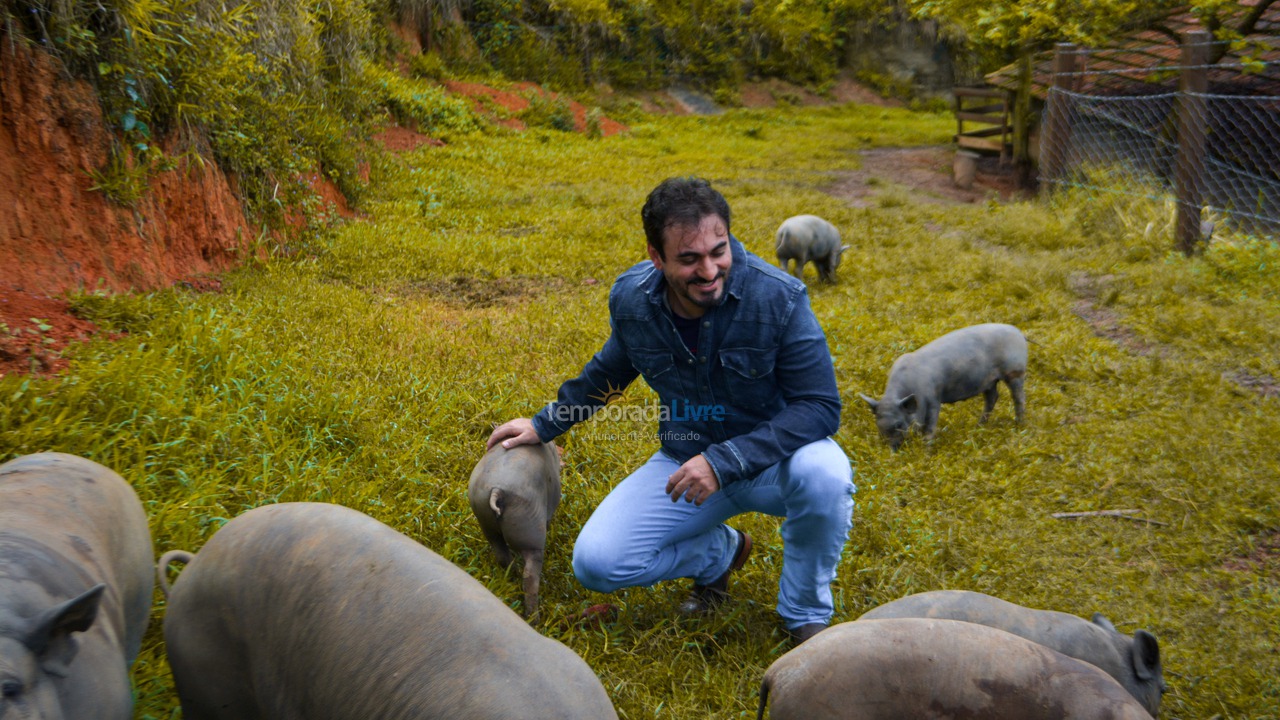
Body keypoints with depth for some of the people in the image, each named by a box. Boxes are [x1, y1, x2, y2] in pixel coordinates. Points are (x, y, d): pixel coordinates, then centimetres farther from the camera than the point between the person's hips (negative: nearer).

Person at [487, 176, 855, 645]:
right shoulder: (631, 299, -10)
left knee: (822, 473, -38)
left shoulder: (778, 297, -23)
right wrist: (544, 425, 16)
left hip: (771, 460, -3)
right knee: (596, 563, -13)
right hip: (686, 462, 3)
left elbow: (821, 406, -23)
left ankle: (806, 616, -7)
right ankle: (721, 552, 17)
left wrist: (725, 462, -32)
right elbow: (612, 368, 13)